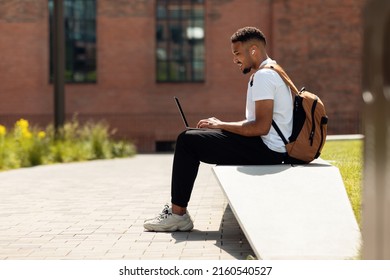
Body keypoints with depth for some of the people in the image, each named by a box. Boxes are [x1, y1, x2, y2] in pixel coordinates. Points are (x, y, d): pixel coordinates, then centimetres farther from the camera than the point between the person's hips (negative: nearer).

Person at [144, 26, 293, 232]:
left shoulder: (263, 76, -14)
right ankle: (177, 210, 13)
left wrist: (221, 125, -12)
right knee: (190, 139, 16)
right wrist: (221, 125, 7)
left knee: (187, 141, -10)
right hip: (269, 148, 11)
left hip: (266, 150, -11)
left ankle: (178, 215, -5)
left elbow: (261, 127, -23)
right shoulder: (270, 72, 19)